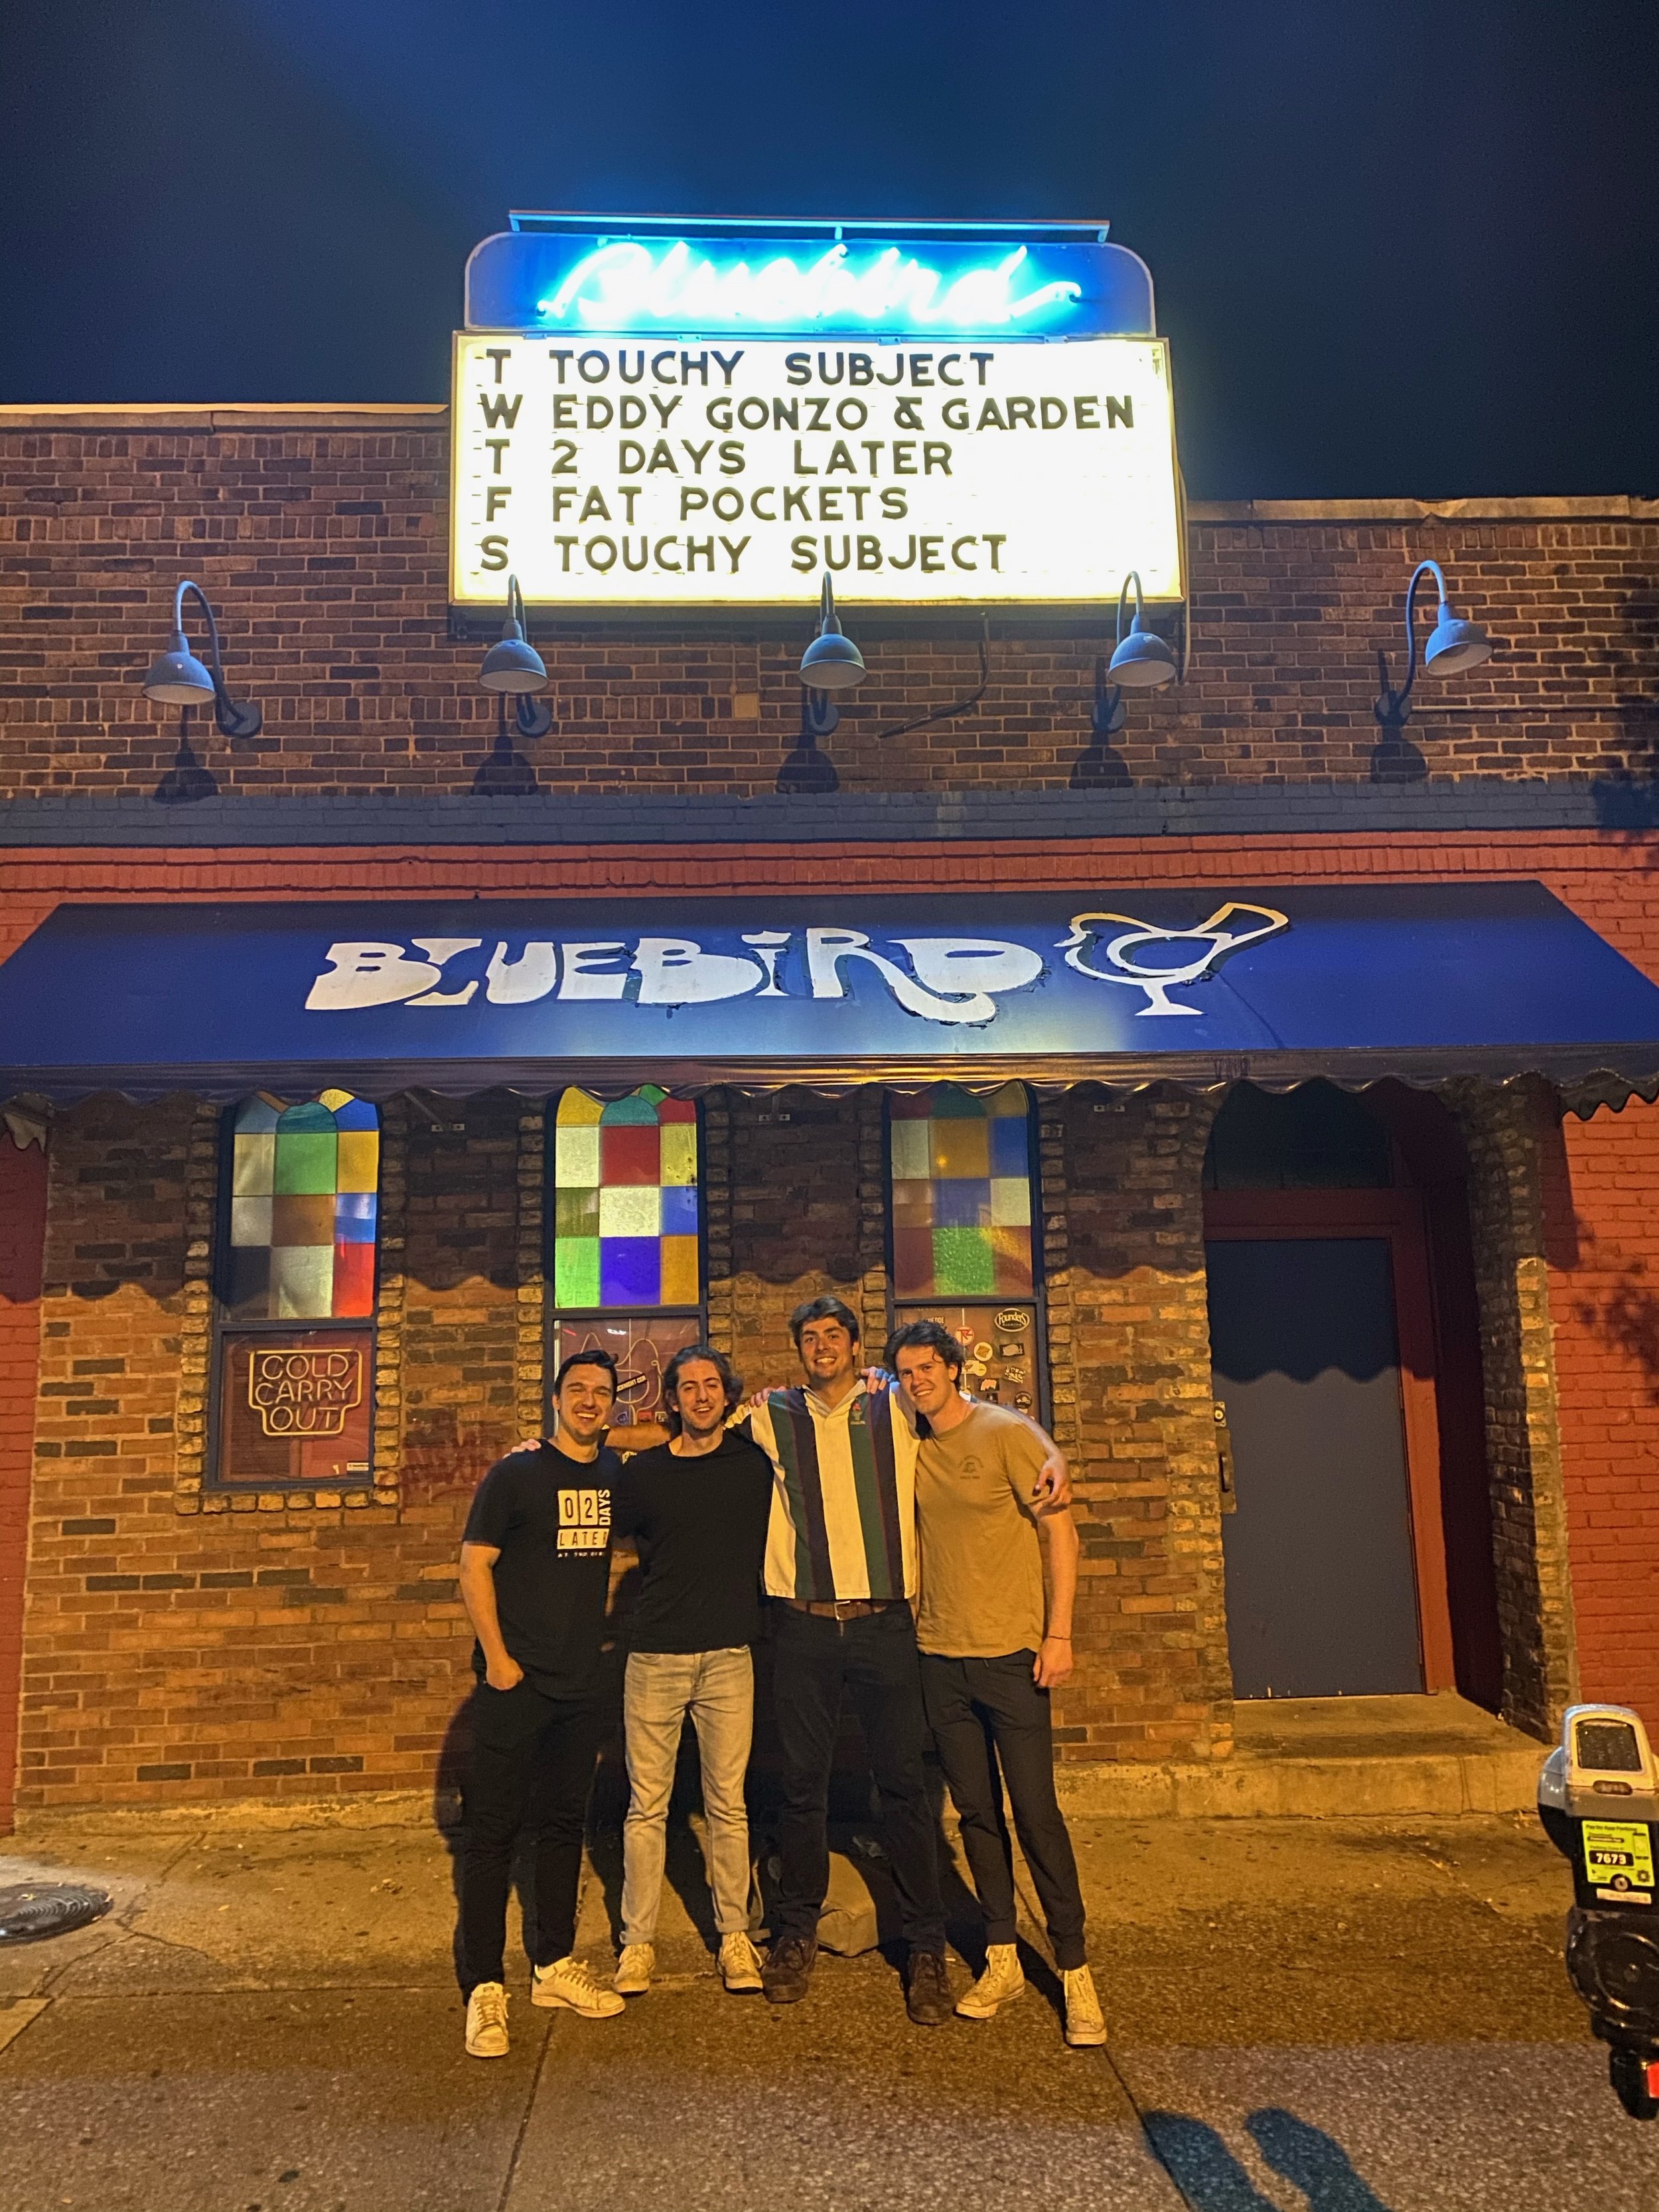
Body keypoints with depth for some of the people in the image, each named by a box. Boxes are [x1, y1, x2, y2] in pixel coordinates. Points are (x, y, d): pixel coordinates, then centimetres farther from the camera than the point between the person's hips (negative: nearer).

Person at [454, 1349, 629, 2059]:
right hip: (515, 1682, -5)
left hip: (581, 1682, 5)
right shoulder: (516, 1473, -8)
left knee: (563, 1823, 15)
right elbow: (474, 1566, -9)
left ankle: (554, 1966, 28)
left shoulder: (616, 1474, 5)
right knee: (492, 1828, 0)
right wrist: (497, 1657, -12)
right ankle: (484, 1989, 10)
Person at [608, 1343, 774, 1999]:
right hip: (655, 1657, 0)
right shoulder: (643, 1472, 3)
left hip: (729, 1656, 0)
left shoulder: (755, 1464, 2)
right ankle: (638, 1940, 17)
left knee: (728, 1803, 7)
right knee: (646, 1805, 5)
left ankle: (735, 1936, 19)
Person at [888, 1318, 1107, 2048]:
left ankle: (1075, 1972, 11)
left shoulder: (1007, 1433, -8)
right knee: (977, 1812, 12)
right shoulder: (910, 1449, 6)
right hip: (940, 1656, 5)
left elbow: (1059, 1530, -8)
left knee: (1036, 1813, -1)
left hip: (1009, 1652, -4)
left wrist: (1058, 1633, -12)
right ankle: (1001, 1961, 24)